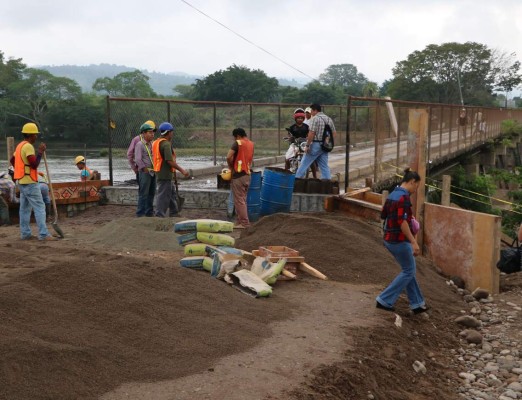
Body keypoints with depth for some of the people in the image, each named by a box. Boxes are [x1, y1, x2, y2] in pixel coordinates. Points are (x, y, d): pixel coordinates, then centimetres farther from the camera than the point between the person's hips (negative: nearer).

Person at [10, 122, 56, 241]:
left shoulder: (20, 145, 15)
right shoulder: (28, 146, -16)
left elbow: (12, 160, 26)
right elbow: (34, 164, -22)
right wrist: (40, 152, -15)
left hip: (22, 181, 10)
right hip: (30, 182, -10)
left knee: (25, 208, 11)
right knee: (39, 207, -10)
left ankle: (25, 233, 14)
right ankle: (43, 234, -13)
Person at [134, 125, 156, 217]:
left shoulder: (152, 144, 13)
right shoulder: (140, 144, -9)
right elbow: (137, 160, -16)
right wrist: (145, 169, -13)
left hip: (153, 172, 8)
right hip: (144, 172, -8)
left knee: (151, 193, 12)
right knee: (144, 194, -6)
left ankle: (149, 213, 21)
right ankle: (140, 214, -1)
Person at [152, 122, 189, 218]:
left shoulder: (156, 142, 13)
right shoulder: (166, 144, -17)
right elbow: (169, 160, -23)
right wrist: (182, 170, -19)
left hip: (159, 173, 10)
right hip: (165, 175, -10)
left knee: (172, 193, 19)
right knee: (163, 195, -3)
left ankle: (174, 214, 27)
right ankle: (160, 216, 1)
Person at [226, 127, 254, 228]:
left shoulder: (238, 143, -11)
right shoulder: (251, 144, 12)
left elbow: (229, 157, -19)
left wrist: (231, 167, -3)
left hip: (238, 175, -8)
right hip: (247, 175, 8)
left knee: (239, 200, -2)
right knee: (243, 200, 13)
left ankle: (244, 223, -2)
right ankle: (240, 221, 17)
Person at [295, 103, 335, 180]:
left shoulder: (315, 118, -12)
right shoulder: (329, 119, 11)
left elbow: (311, 133, -19)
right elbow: (333, 134, 13)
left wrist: (307, 145, -15)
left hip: (315, 145, -7)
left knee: (304, 164, 2)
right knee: (324, 166, 10)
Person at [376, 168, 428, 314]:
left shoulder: (392, 194, 10)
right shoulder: (404, 197, -18)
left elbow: (383, 215, 18)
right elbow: (402, 222, -25)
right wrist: (414, 242, -23)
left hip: (389, 239, 9)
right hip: (399, 240, -9)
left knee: (408, 269, 18)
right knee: (409, 271, 4)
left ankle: (417, 304, 24)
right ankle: (385, 300, 2)